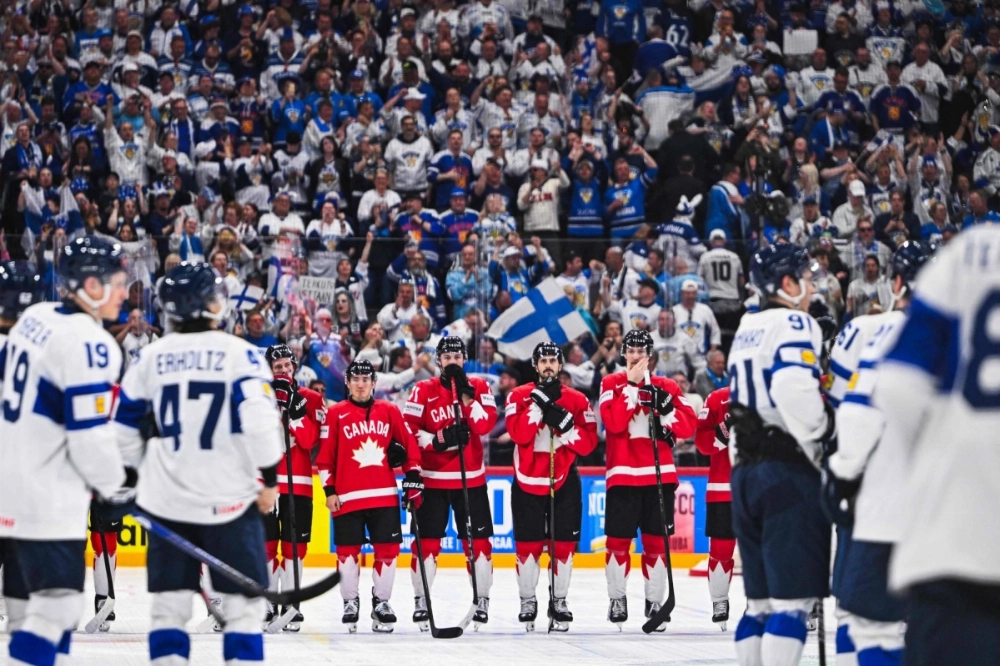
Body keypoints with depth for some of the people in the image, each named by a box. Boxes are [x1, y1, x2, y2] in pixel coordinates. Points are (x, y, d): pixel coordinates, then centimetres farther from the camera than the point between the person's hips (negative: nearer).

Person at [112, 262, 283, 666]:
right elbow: (259, 418, -16)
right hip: (230, 497, -3)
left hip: (167, 500, 3)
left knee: (169, 603, 8)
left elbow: (124, 428, 9)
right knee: (244, 602, 4)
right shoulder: (238, 352, -7)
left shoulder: (150, 357, 4)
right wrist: (269, 478, -5)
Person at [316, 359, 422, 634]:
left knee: (388, 549, 0)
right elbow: (325, 455, 3)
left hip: (385, 495, 2)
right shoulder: (336, 414, 3)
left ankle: (381, 603, 13)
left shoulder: (389, 411, 8)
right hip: (348, 497, -2)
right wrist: (329, 490, -3)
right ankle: (350, 603, 15)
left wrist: (413, 479, 5)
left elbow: (410, 446, 12)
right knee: (348, 551, 1)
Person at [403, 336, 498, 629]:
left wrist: (467, 397, -21)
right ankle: (421, 600, 11)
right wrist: (436, 440, -20)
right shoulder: (423, 390, 0)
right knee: (427, 540, 0)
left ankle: (482, 600, 10)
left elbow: (486, 425, -10)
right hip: (432, 478, -1)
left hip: (470, 478, 1)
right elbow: (407, 428, -7)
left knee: (478, 539, 0)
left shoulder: (479, 387, 3)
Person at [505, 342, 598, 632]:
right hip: (528, 482, -1)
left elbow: (588, 443, -6)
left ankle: (559, 602, 13)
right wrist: (540, 401, -23)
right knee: (528, 544, 1)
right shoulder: (519, 396, -2)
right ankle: (527, 602, 15)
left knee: (564, 543, 1)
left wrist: (564, 423, -22)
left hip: (564, 482, 1)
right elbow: (519, 434, -17)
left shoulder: (577, 400, 1)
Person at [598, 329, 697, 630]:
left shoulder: (667, 387, 8)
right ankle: (617, 599, 14)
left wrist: (665, 407, -16)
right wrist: (631, 384, -15)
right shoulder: (611, 384, 4)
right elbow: (614, 423, -13)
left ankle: (655, 602, 9)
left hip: (660, 475, 1)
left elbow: (688, 426, 0)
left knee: (657, 540, 3)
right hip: (622, 475, -1)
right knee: (618, 539, 0)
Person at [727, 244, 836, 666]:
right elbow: (795, 393, -23)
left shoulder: (746, 330, 22)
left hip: (745, 471, 9)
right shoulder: (793, 324, -7)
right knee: (794, 598, -11)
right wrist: (825, 441, -13)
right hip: (788, 471, -9)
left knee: (762, 598, 11)